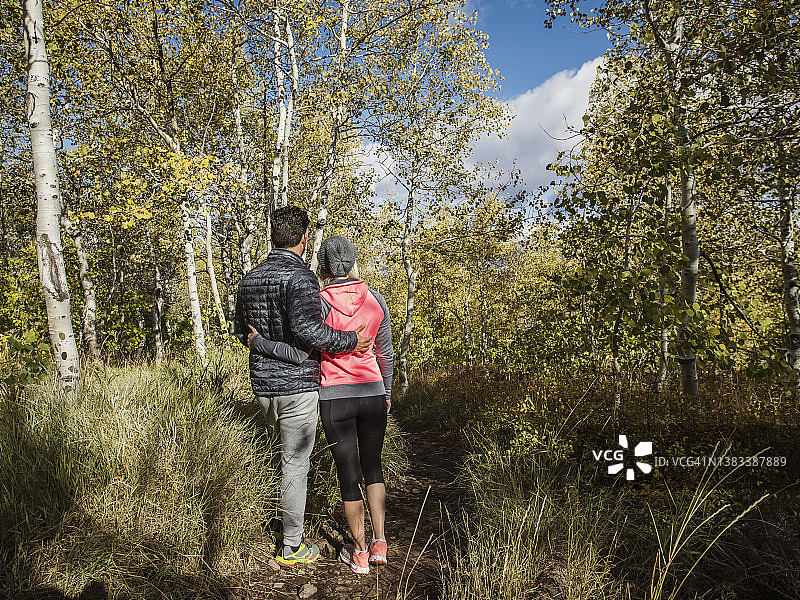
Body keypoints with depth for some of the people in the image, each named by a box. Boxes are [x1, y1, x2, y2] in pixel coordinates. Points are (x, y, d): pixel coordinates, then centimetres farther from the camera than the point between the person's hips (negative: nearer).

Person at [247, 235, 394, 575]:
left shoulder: (320, 303, -12)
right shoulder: (375, 300, -1)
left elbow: (300, 354, -21)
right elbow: (385, 353, 5)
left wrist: (259, 342, -7)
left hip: (335, 398, -2)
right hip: (372, 394, 3)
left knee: (348, 474, 11)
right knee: (373, 467, 21)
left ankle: (359, 553, 23)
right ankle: (379, 543, 18)